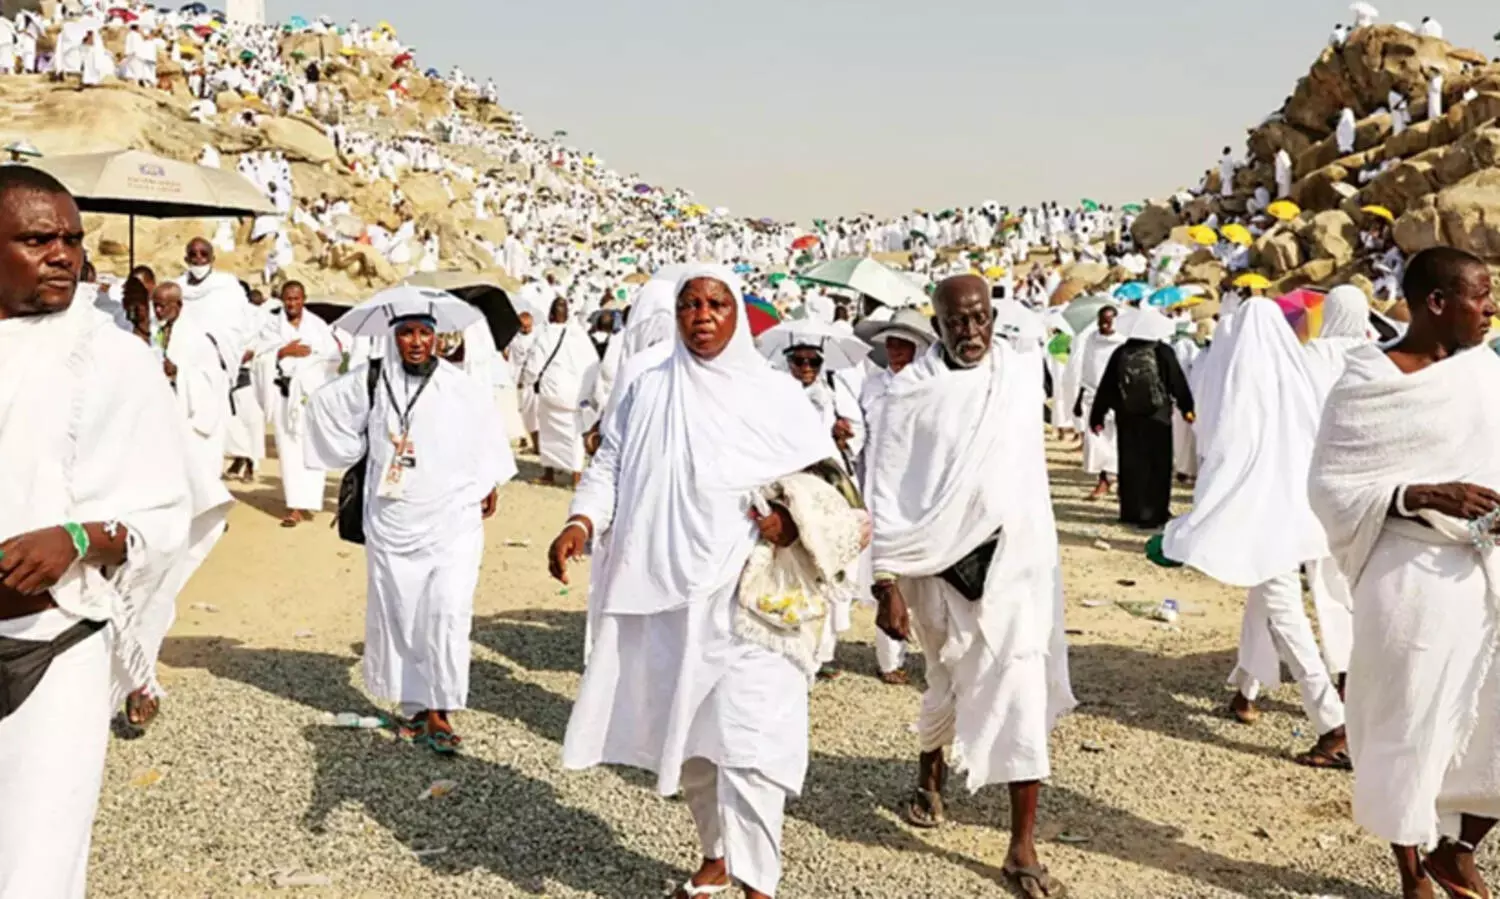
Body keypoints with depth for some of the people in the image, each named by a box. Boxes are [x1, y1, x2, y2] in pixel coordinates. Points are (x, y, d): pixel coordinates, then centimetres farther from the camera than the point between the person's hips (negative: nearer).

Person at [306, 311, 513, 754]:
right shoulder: (371, 383, 0)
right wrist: (359, 452, 13)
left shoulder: (465, 388, -4)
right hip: (392, 522, 2)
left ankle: (439, 712, -6)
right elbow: (323, 404, 15)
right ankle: (414, 705, 21)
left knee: (448, 611, -11)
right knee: (398, 612, 7)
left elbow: (487, 435, 12)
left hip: (452, 518, -2)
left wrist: (490, 484, 16)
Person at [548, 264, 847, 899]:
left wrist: (798, 516, -15)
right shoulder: (647, 390, 10)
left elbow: (826, 473, 4)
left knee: (748, 734, -12)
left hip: (746, 594, -3)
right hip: (666, 595, 4)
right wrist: (580, 523, -9)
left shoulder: (776, 393, 2)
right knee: (683, 728, 13)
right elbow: (609, 467, 8)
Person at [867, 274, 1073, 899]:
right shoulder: (912, 392, -9)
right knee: (955, 683, 15)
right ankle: (929, 778, 45)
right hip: (941, 562, -2)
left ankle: (1023, 848, 3)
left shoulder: (1024, 377, 1)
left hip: (1015, 555, 2)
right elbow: (886, 492, -9)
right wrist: (886, 583, -15)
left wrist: (1043, 555, 19)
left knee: (1022, 689, -5)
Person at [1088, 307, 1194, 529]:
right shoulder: (1163, 352, -9)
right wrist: (1186, 408, 14)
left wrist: (1097, 416, 6)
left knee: (1131, 465, 10)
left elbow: (1105, 388, -1)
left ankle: (1131, 511, 14)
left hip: (1127, 418, 3)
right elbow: (1178, 383, -1)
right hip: (1158, 417, -3)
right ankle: (1154, 513, 5)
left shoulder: (1120, 354, -2)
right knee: (1158, 465, 6)